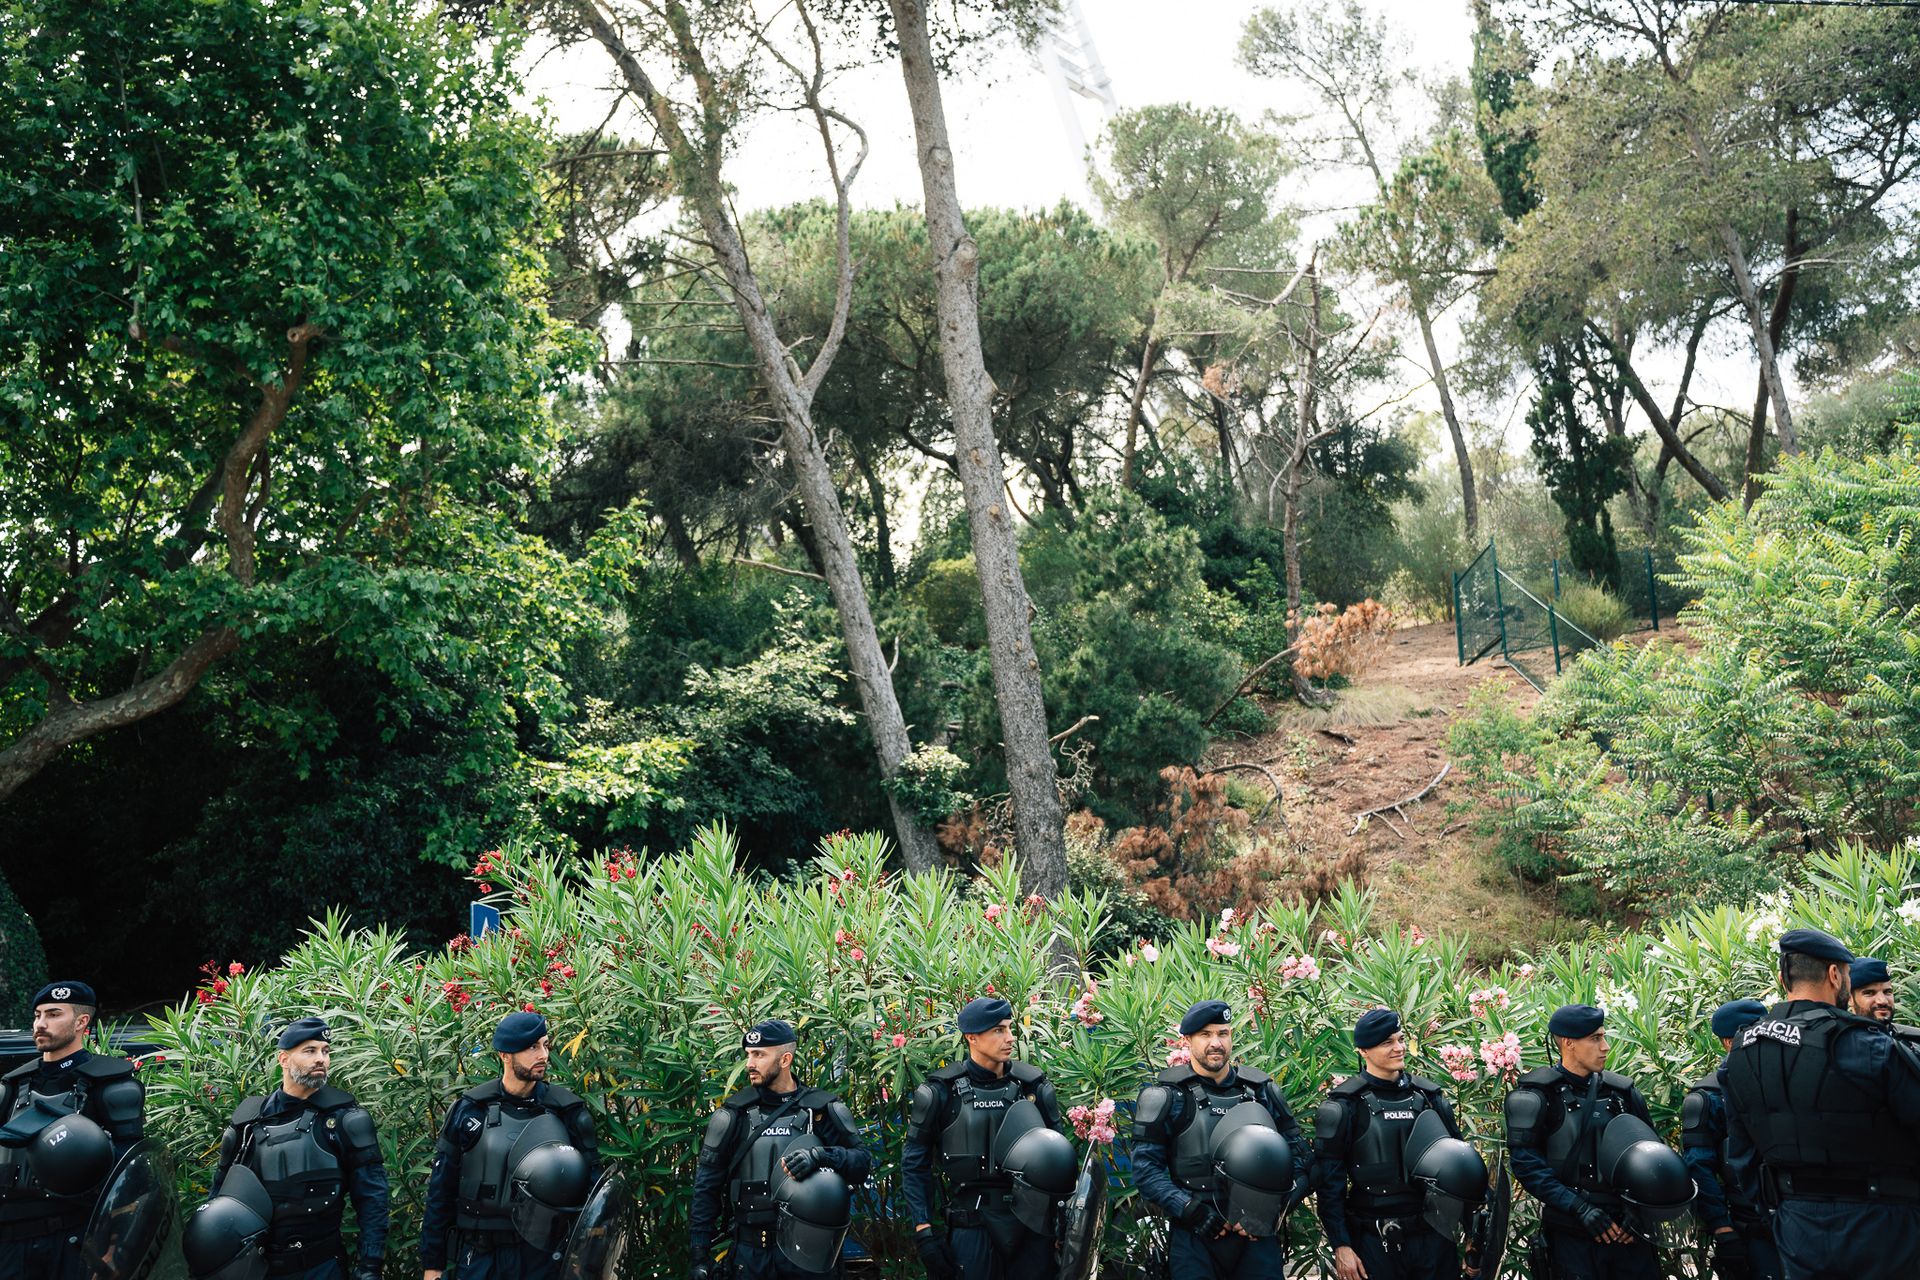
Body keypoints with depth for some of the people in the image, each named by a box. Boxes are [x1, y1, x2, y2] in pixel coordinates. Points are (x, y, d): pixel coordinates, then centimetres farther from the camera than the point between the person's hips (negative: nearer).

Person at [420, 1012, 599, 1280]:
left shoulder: (567, 1111, -1)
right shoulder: (471, 1110, -3)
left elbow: (591, 1186, 4)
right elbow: (441, 1190, 3)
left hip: (542, 1258, 0)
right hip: (480, 1257, 0)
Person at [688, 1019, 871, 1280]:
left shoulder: (822, 1110, -1)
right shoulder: (734, 1114, 1)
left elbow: (863, 1161, -8)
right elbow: (707, 1185, 3)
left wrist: (820, 1156, -27)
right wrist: (700, 1254, -1)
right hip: (752, 1254, 1)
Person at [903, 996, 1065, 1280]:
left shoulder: (1033, 1085, 2)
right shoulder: (942, 1091, -5)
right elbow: (914, 1163, 0)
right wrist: (923, 1232, -5)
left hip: (1033, 1224, 2)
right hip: (972, 1223, -2)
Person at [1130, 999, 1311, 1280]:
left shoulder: (1262, 1091, 7)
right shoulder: (1167, 1096, -3)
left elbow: (1301, 1159, 10)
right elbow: (1146, 1169, -6)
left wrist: (1276, 1208, -5)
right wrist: (1192, 1212, -16)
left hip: (1258, 1234, 3)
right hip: (1195, 1236, -2)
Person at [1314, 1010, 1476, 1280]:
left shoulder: (1429, 1096, 7)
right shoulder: (1345, 1105, -6)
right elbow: (1330, 1181, -6)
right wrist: (1341, 1246, -10)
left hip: (1433, 1235, 4)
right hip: (1374, 1241, -4)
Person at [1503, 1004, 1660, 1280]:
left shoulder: (1621, 1090, 7)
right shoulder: (1536, 1096, -7)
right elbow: (1527, 1164, -12)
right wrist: (1580, 1208, -18)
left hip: (1628, 1230, 4)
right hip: (1572, 1234, -4)